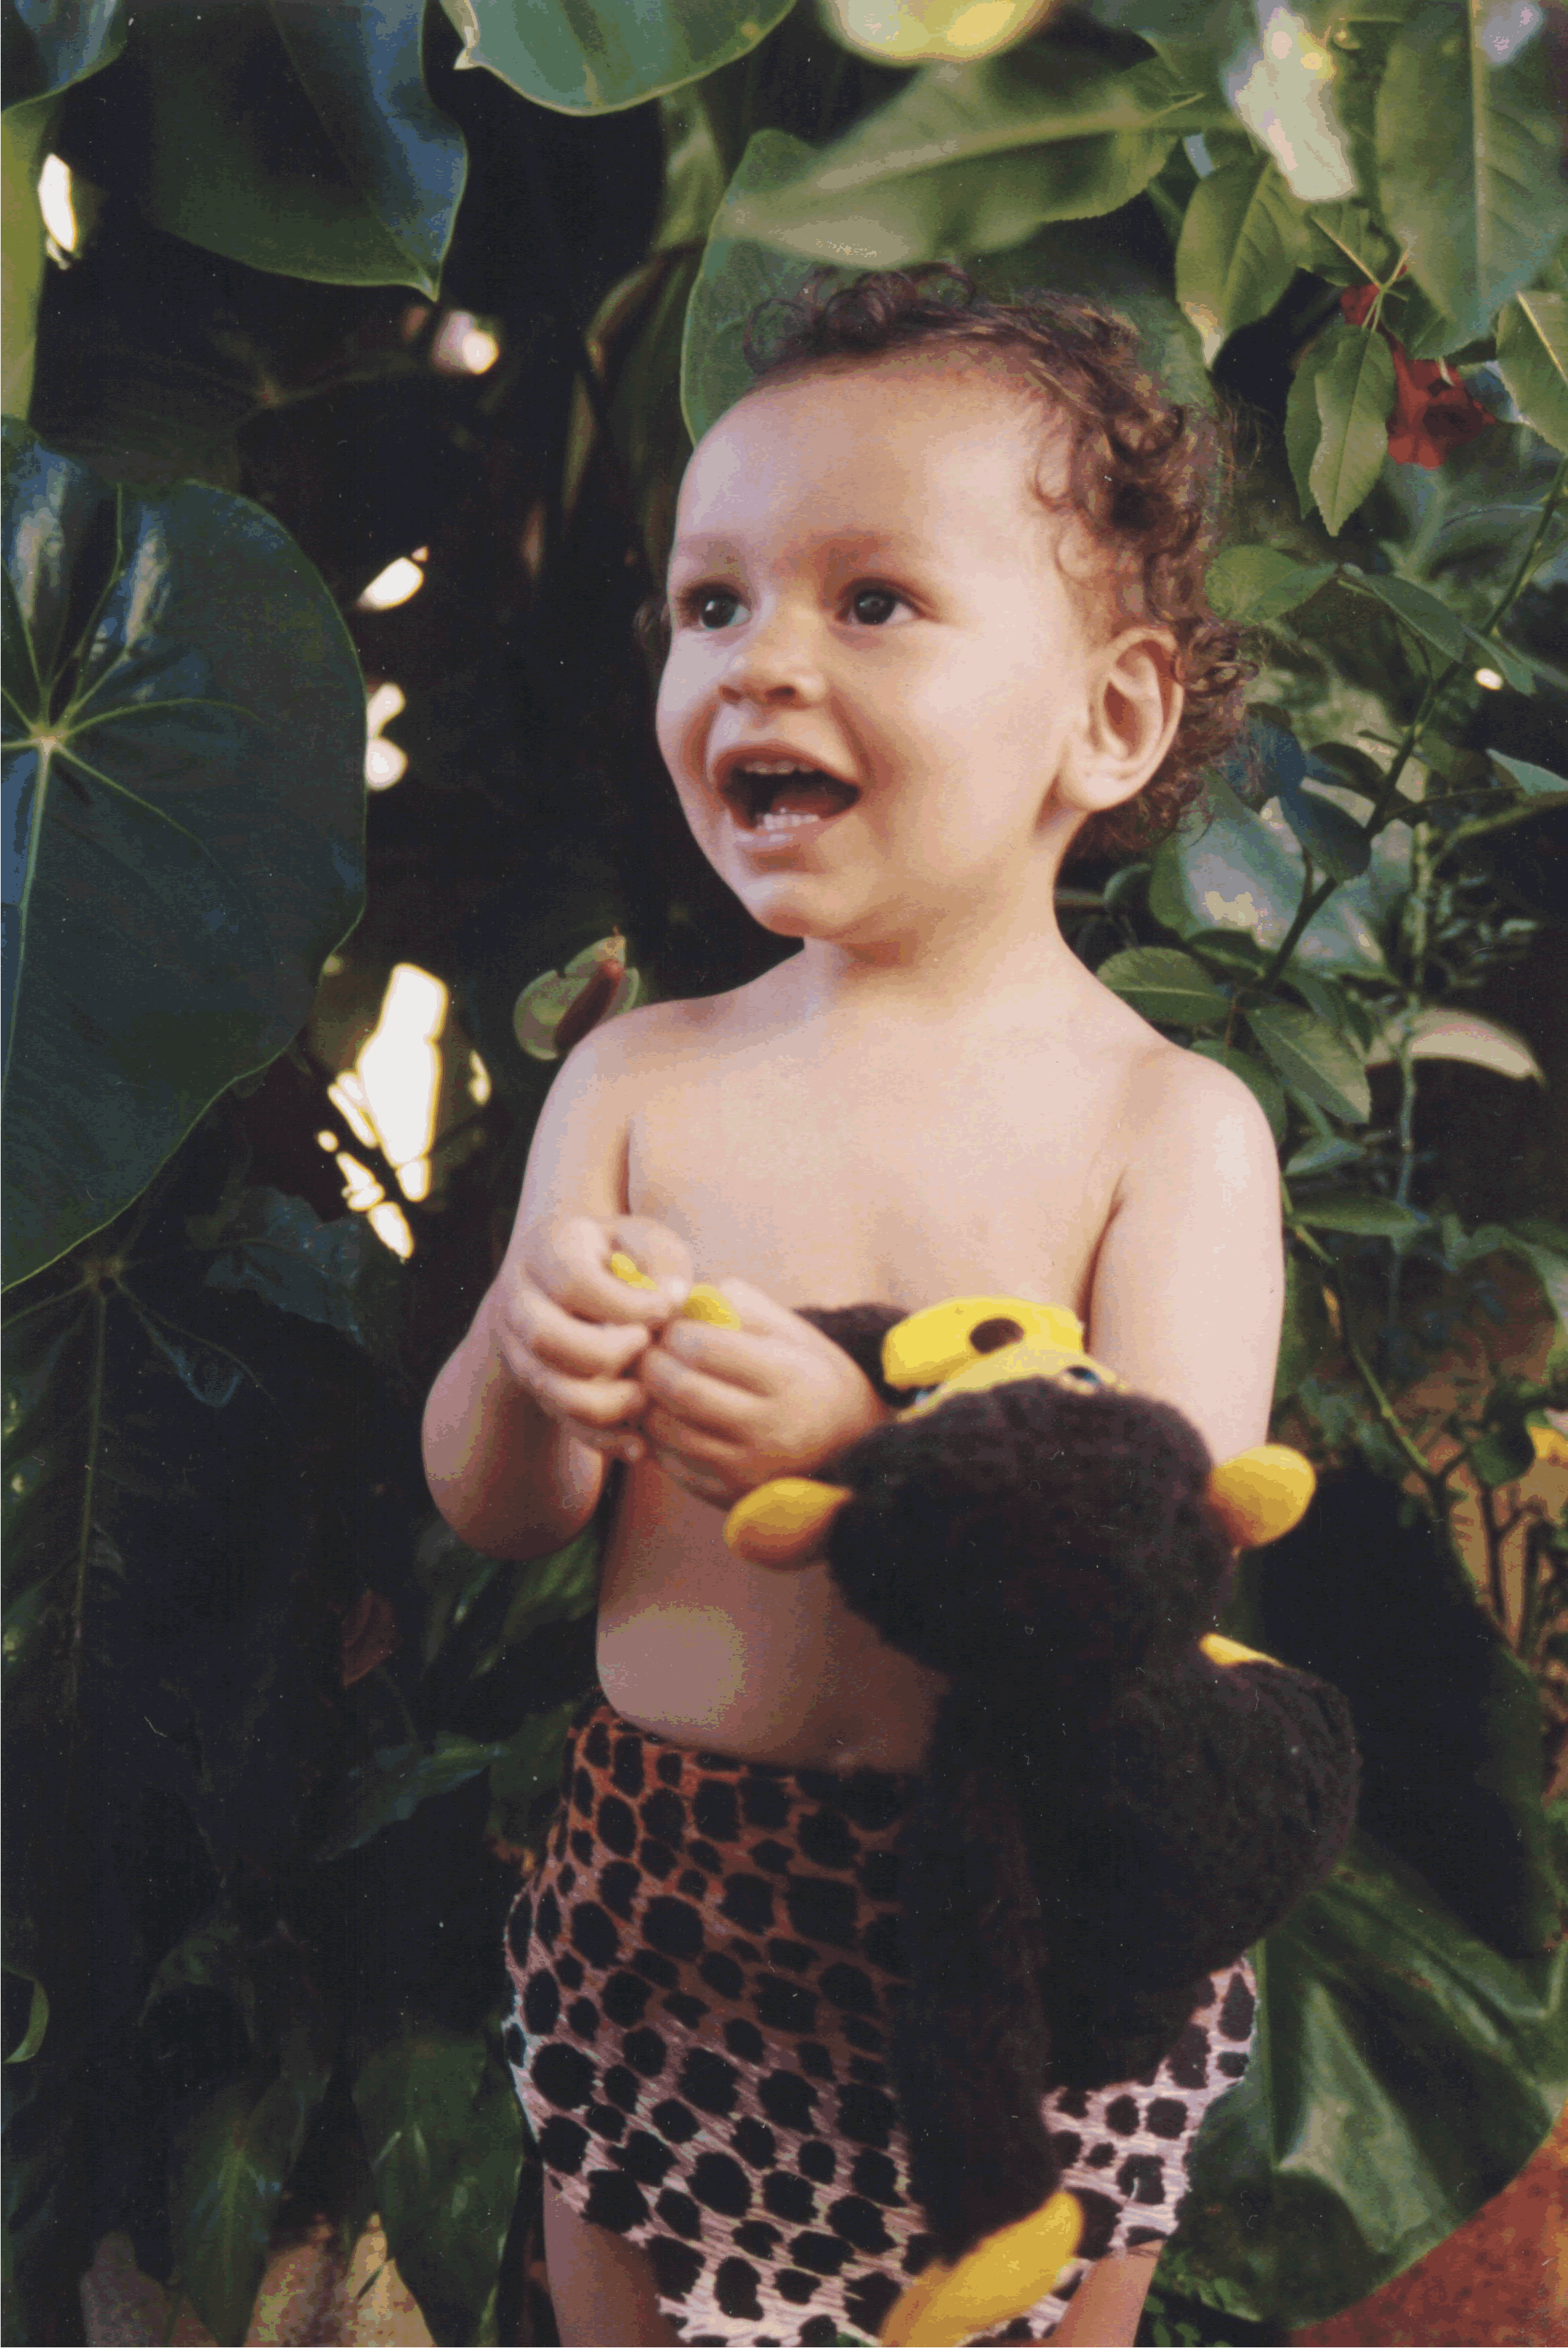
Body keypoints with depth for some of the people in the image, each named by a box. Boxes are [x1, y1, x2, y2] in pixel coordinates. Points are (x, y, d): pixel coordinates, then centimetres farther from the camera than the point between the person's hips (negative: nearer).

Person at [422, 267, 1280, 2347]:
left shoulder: (1171, 1127, -10)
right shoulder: (639, 1081, -2)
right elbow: (501, 1518, -1)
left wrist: (865, 1451, -33)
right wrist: (525, 1369, -23)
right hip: (664, 1927, 2)